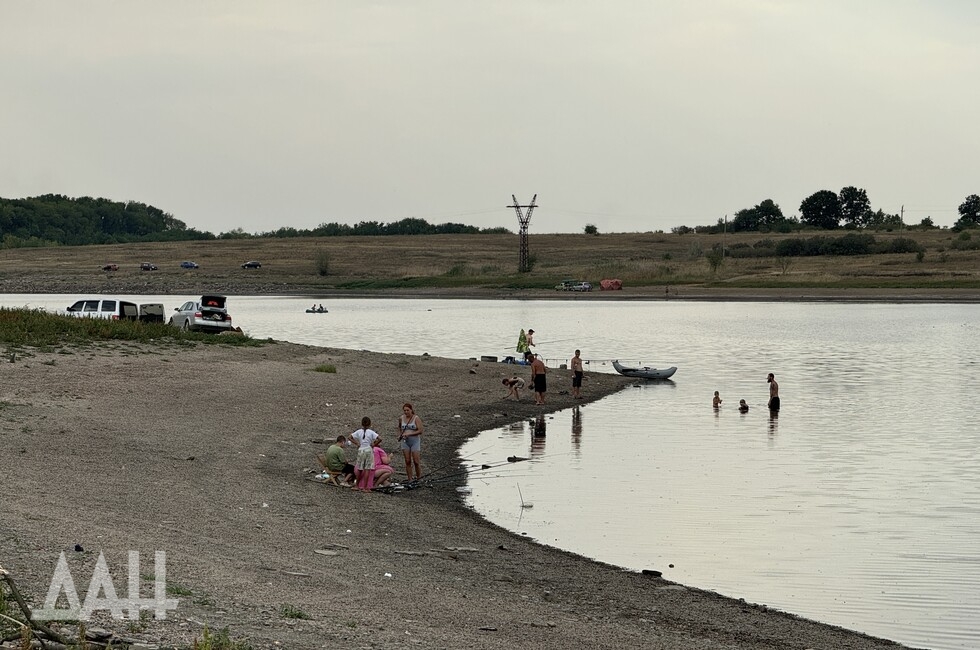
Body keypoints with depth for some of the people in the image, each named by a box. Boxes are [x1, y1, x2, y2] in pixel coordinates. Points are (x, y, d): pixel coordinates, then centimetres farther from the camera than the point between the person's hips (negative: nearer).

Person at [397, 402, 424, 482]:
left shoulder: (416, 418, -8)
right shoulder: (401, 418, 6)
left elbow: (420, 431, -13)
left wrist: (409, 434, -19)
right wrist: (399, 435, 10)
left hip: (415, 441, -4)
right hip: (405, 442, 4)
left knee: (416, 462, -6)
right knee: (407, 462, 2)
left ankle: (418, 478, 8)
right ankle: (409, 480, 6)